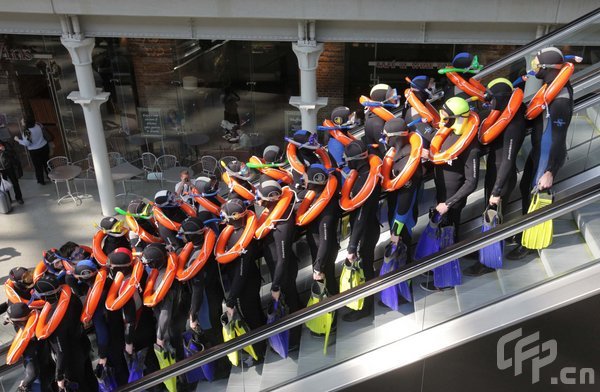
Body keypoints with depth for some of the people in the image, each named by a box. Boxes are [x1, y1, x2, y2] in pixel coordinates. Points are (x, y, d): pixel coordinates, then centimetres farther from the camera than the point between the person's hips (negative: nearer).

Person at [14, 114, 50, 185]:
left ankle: (41, 181, 27)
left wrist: (18, 139, -9)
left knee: (38, 166, 13)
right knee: (46, 163, 21)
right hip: (45, 147, 5)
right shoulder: (38, 125, -11)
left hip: (35, 151, -5)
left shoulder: (27, 132, -27)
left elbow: (26, 143, -22)